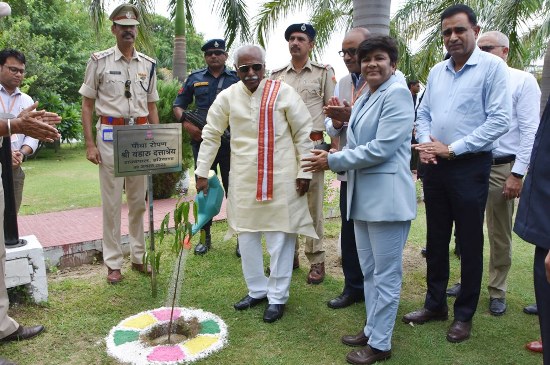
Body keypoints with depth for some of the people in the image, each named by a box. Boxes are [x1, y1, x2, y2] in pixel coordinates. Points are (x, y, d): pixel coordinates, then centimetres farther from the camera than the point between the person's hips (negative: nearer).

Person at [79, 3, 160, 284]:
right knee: (111, 201, 2)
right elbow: (87, 105, 1)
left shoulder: (148, 64, 9)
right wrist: (90, 143, -7)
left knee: (139, 200, 10)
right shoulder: (99, 61, -1)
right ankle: (113, 263, 14)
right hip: (110, 135, -3)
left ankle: (138, 256, 23)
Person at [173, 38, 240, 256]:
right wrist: (187, 124, -4)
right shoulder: (195, 79, 12)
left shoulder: (237, 79, 7)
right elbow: (178, 105, 15)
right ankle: (205, 237, 21)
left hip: (231, 143, -2)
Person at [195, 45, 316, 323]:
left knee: (280, 236, 2)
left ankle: (277, 296, 18)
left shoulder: (282, 92, -6)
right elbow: (211, 135, 9)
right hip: (243, 178, 4)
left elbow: (303, 132, -3)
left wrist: (304, 171, -5)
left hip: (280, 177, -3)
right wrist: (202, 171, 7)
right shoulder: (228, 96, 2)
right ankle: (257, 289, 30)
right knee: (246, 235, 12)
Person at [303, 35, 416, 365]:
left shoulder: (397, 94, -10)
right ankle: (372, 329, 32)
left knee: (386, 275, 3)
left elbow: (381, 148, -19)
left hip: (387, 198, -9)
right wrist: (331, 158, -1)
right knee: (369, 271, 18)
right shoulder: (364, 100, 18)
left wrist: (332, 161, -13)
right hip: (363, 197, 9)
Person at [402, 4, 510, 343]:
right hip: (435, 166, 6)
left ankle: (464, 314, 21)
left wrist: (451, 149, -15)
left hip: (470, 166, -5)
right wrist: (425, 143, -6)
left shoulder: (493, 67, -7)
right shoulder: (437, 71, 11)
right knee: (436, 239, 14)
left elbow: (500, 120, -14)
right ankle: (435, 304, 29)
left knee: (470, 244, 6)